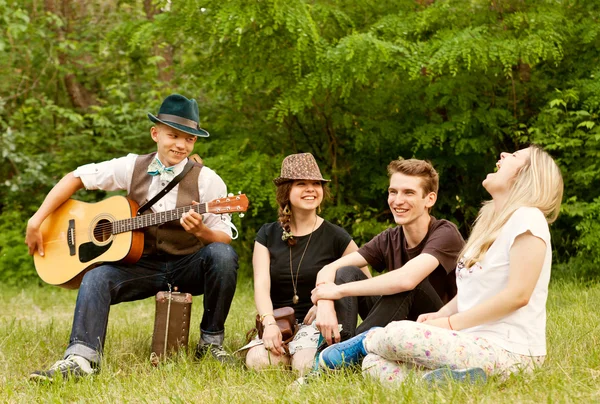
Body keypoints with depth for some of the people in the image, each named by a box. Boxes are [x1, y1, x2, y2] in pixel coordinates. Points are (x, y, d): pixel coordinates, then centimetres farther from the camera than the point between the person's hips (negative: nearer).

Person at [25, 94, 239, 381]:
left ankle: (211, 341, -14)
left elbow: (224, 239, -8)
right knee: (96, 278, -25)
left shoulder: (207, 180, -8)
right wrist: (36, 221, -4)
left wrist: (200, 231, -32)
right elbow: (76, 178, 4)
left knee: (222, 255, -32)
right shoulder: (133, 167, 0)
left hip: (189, 268, -2)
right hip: (143, 264, 2)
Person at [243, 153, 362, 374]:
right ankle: (286, 351, 3)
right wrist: (269, 323, -23)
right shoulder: (268, 235, 8)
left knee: (306, 364, -32)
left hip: (317, 323, -1)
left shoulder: (335, 236, 1)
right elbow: (261, 284, -3)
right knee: (258, 360, -29)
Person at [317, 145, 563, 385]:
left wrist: (450, 323, -14)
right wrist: (441, 314, 1)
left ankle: (364, 342, 10)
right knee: (373, 363, -6)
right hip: (475, 341, 9)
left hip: (508, 353, -9)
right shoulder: (490, 221, 20)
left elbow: (518, 294, -18)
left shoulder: (527, 218, -10)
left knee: (397, 335, -19)